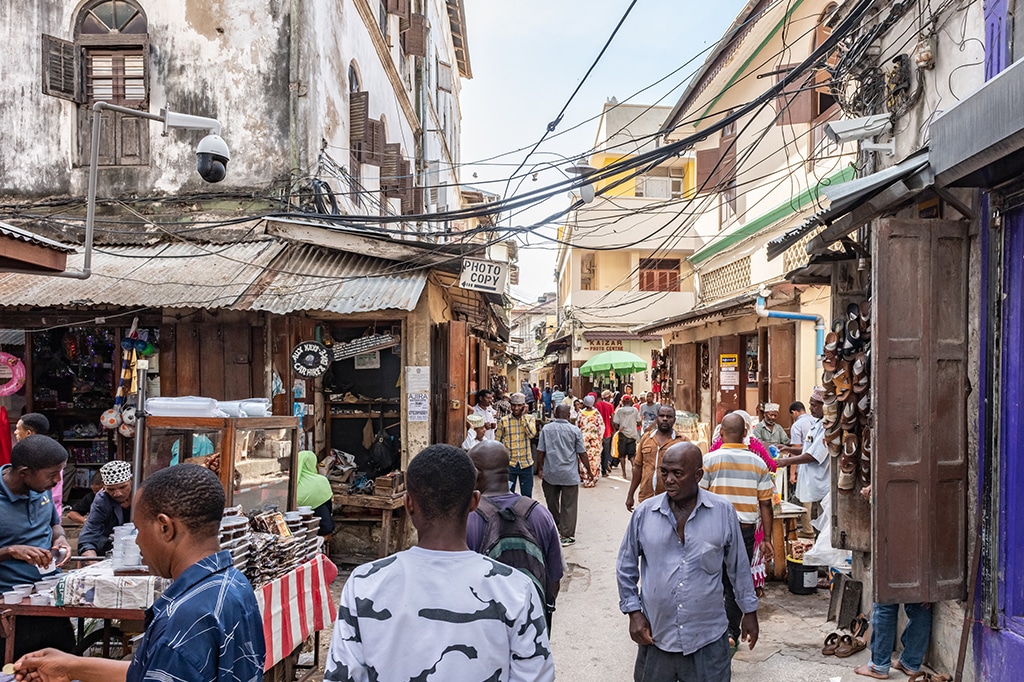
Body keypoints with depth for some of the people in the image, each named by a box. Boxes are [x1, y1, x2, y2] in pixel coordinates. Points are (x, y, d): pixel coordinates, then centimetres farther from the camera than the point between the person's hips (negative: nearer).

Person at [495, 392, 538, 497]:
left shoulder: (530, 418, 1)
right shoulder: (504, 421, -2)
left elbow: (532, 434, -17)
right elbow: (497, 442, 3)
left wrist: (523, 416, -15)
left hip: (526, 463, 1)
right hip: (509, 463, 0)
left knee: (527, 496, 11)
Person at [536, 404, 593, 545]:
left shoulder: (546, 429, -2)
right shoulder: (574, 430, -5)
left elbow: (540, 451, 0)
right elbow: (582, 453, -3)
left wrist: (540, 469, 13)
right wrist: (589, 471, 7)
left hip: (550, 474, 2)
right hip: (569, 475, -2)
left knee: (552, 503, 18)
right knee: (568, 506, 4)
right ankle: (567, 536, 5)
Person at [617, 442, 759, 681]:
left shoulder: (723, 511, -7)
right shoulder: (644, 513, -5)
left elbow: (739, 566, 5)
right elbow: (626, 567, 6)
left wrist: (749, 611, 11)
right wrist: (633, 612, 0)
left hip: (709, 637, -1)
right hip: (655, 634, 1)